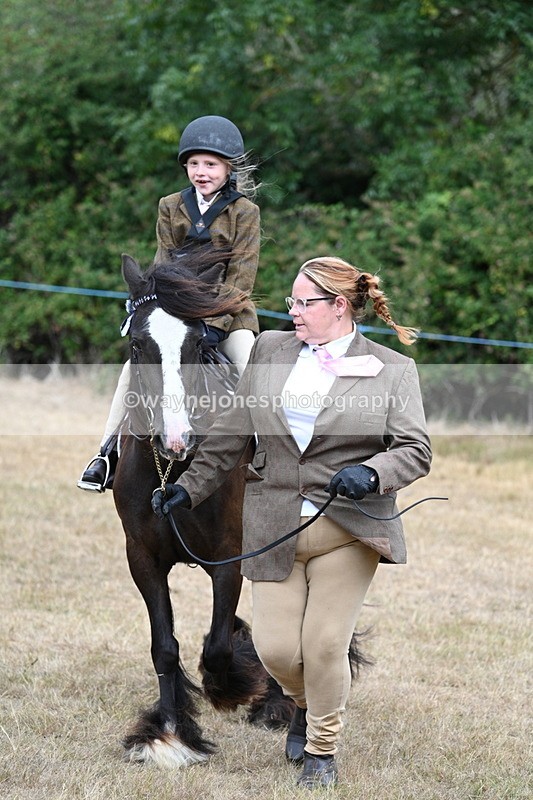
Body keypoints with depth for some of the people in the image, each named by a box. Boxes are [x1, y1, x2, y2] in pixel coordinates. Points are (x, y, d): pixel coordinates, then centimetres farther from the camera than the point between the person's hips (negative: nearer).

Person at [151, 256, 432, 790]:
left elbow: (415, 450, -2)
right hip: (273, 527, 3)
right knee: (275, 647, -3)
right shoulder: (269, 350, 12)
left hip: (347, 529, -3)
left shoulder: (393, 370, 2)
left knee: (325, 646, -6)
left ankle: (322, 749, 17)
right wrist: (189, 488, 12)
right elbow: (232, 432, 17)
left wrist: (370, 473, -21)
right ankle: (305, 705, 32)